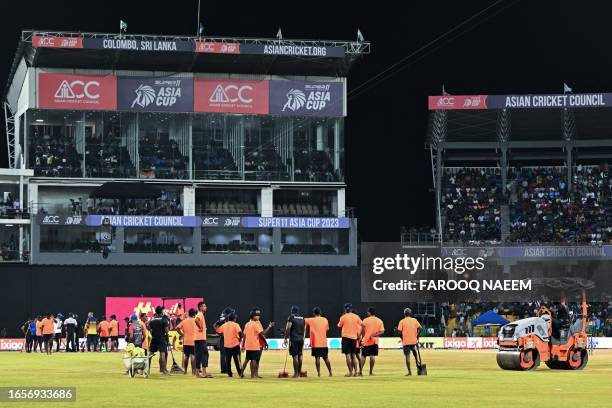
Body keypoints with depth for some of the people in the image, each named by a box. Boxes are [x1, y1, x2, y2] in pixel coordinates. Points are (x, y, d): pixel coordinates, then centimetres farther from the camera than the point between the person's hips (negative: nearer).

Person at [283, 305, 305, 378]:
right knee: (300, 356, 14)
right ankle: (299, 372, 20)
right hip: (301, 339, 6)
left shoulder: (291, 318, -7)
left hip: (294, 339, -6)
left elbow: (288, 328, -14)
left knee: (295, 356, -6)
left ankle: (296, 374, -8)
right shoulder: (302, 319, 12)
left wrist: (285, 338, -13)